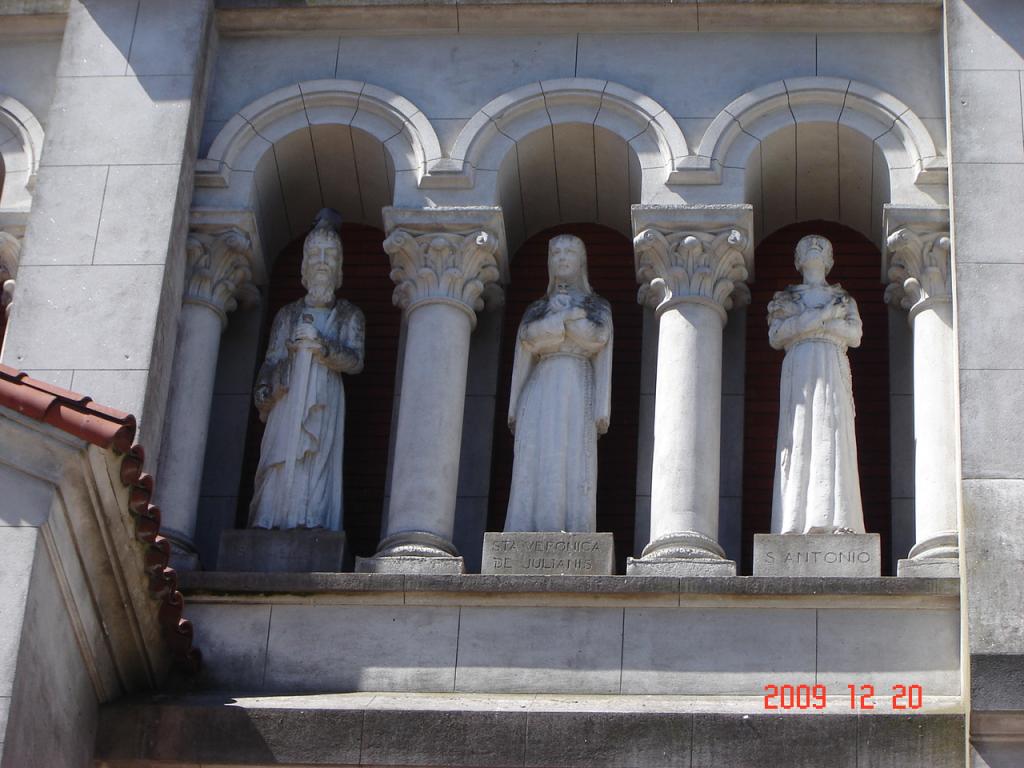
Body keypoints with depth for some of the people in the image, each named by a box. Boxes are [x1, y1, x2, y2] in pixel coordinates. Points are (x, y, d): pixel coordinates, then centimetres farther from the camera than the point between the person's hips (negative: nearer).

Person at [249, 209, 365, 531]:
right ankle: (271, 528, -12)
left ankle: (311, 524, -17)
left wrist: (320, 344, -12)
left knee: (318, 465, -12)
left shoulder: (349, 316, 13)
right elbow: (271, 360, 12)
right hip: (288, 399, 1)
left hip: (325, 403, -1)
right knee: (282, 465, -9)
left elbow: (355, 361, 1)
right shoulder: (288, 314, 18)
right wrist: (264, 392, -6)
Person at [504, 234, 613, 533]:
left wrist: (602, 410, -6)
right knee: (535, 474, -10)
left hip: (578, 396, -1)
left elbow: (603, 361, 6)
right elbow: (522, 361, 9)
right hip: (540, 396, 1)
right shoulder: (536, 311, 19)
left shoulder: (598, 309, 15)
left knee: (575, 475, -13)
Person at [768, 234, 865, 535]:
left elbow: (855, 335, 4)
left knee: (833, 440, -14)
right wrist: (823, 316, -4)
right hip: (798, 372, 0)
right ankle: (796, 524, -21)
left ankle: (834, 521, -23)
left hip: (832, 374, 0)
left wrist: (800, 322, -2)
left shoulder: (843, 299, 21)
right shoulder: (785, 298, 20)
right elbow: (775, 335, 3)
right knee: (799, 440, -13)